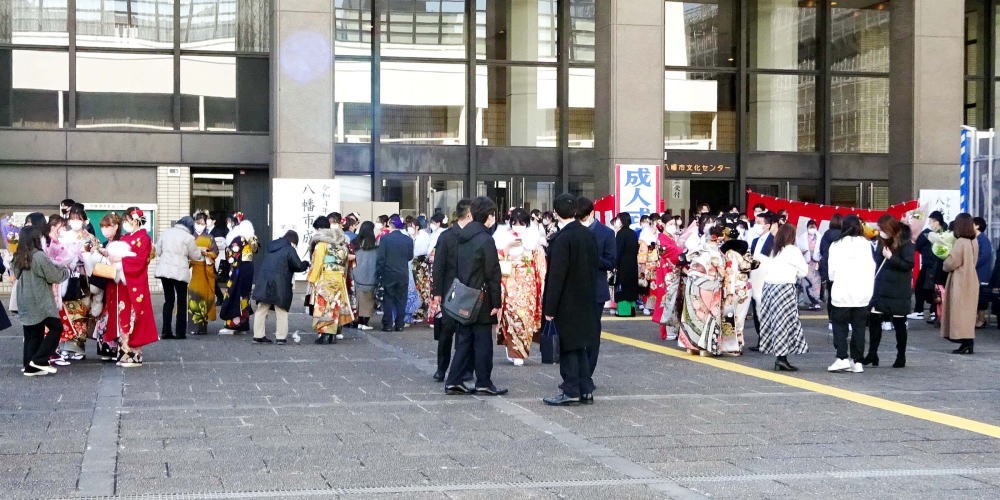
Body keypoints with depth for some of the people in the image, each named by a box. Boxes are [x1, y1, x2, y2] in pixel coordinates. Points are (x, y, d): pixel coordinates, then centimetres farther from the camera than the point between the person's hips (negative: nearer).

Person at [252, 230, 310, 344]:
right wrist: (306, 264, 12)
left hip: (263, 283, 5)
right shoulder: (289, 249, -5)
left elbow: (260, 265, 21)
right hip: (279, 285, -5)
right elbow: (299, 266, -6)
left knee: (261, 310, 11)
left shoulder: (270, 247, 17)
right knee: (281, 311, 6)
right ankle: (281, 337, 4)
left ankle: (258, 335, 12)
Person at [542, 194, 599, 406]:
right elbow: (595, 266, 11)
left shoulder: (562, 239, -18)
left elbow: (556, 275, -19)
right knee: (580, 345, 15)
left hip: (567, 302, -8)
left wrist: (550, 307, -15)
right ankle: (586, 389, 18)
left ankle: (571, 391, 4)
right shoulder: (588, 235, 5)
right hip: (585, 300, 8)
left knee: (568, 346, 0)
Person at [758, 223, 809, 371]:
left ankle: (778, 358, 8)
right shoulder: (792, 250, -3)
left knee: (773, 321, 7)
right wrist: (796, 276, 19)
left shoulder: (774, 250, 16)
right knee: (785, 321, -5)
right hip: (784, 287, -7)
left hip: (768, 285, 7)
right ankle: (782, 357, -11)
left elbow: (767, 269, 11)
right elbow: (804, 270, -1)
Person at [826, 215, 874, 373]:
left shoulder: (836, 245, -4)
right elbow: (871, 268, 2)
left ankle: (842, 358, -5)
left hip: (842, 292, -2)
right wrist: (870, 291, 12)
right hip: (863, 293, 2)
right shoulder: (866, 244, 0)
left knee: (840, 325, 7)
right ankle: (857, 361, 8)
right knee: (859, 327, 9)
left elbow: (831, 270, -2)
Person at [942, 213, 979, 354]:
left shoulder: (960, 242, -18)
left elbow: (951, 263, -17)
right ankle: (968, 343, 13)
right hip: (971, 279, 8)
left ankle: (966, 344, -6)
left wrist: (944, 265, 4)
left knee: (960, 312, -3)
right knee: (967, 312, 11)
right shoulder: (974, 242, 6)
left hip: (960, 281, -8)